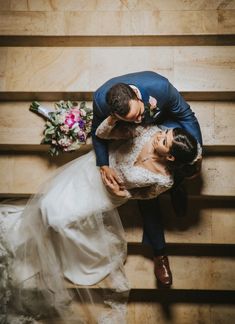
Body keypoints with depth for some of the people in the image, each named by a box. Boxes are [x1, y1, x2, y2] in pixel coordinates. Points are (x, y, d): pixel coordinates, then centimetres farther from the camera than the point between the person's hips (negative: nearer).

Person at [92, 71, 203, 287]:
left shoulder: (159, 86, -39)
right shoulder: (100, 100, -35)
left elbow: (186, 114, -20)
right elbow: (98, 132, -14)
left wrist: (197, 153, -17)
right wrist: (103, 166, -26)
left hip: (163, 121, 0)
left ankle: (175, 184, 10)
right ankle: (159, 252, 2)